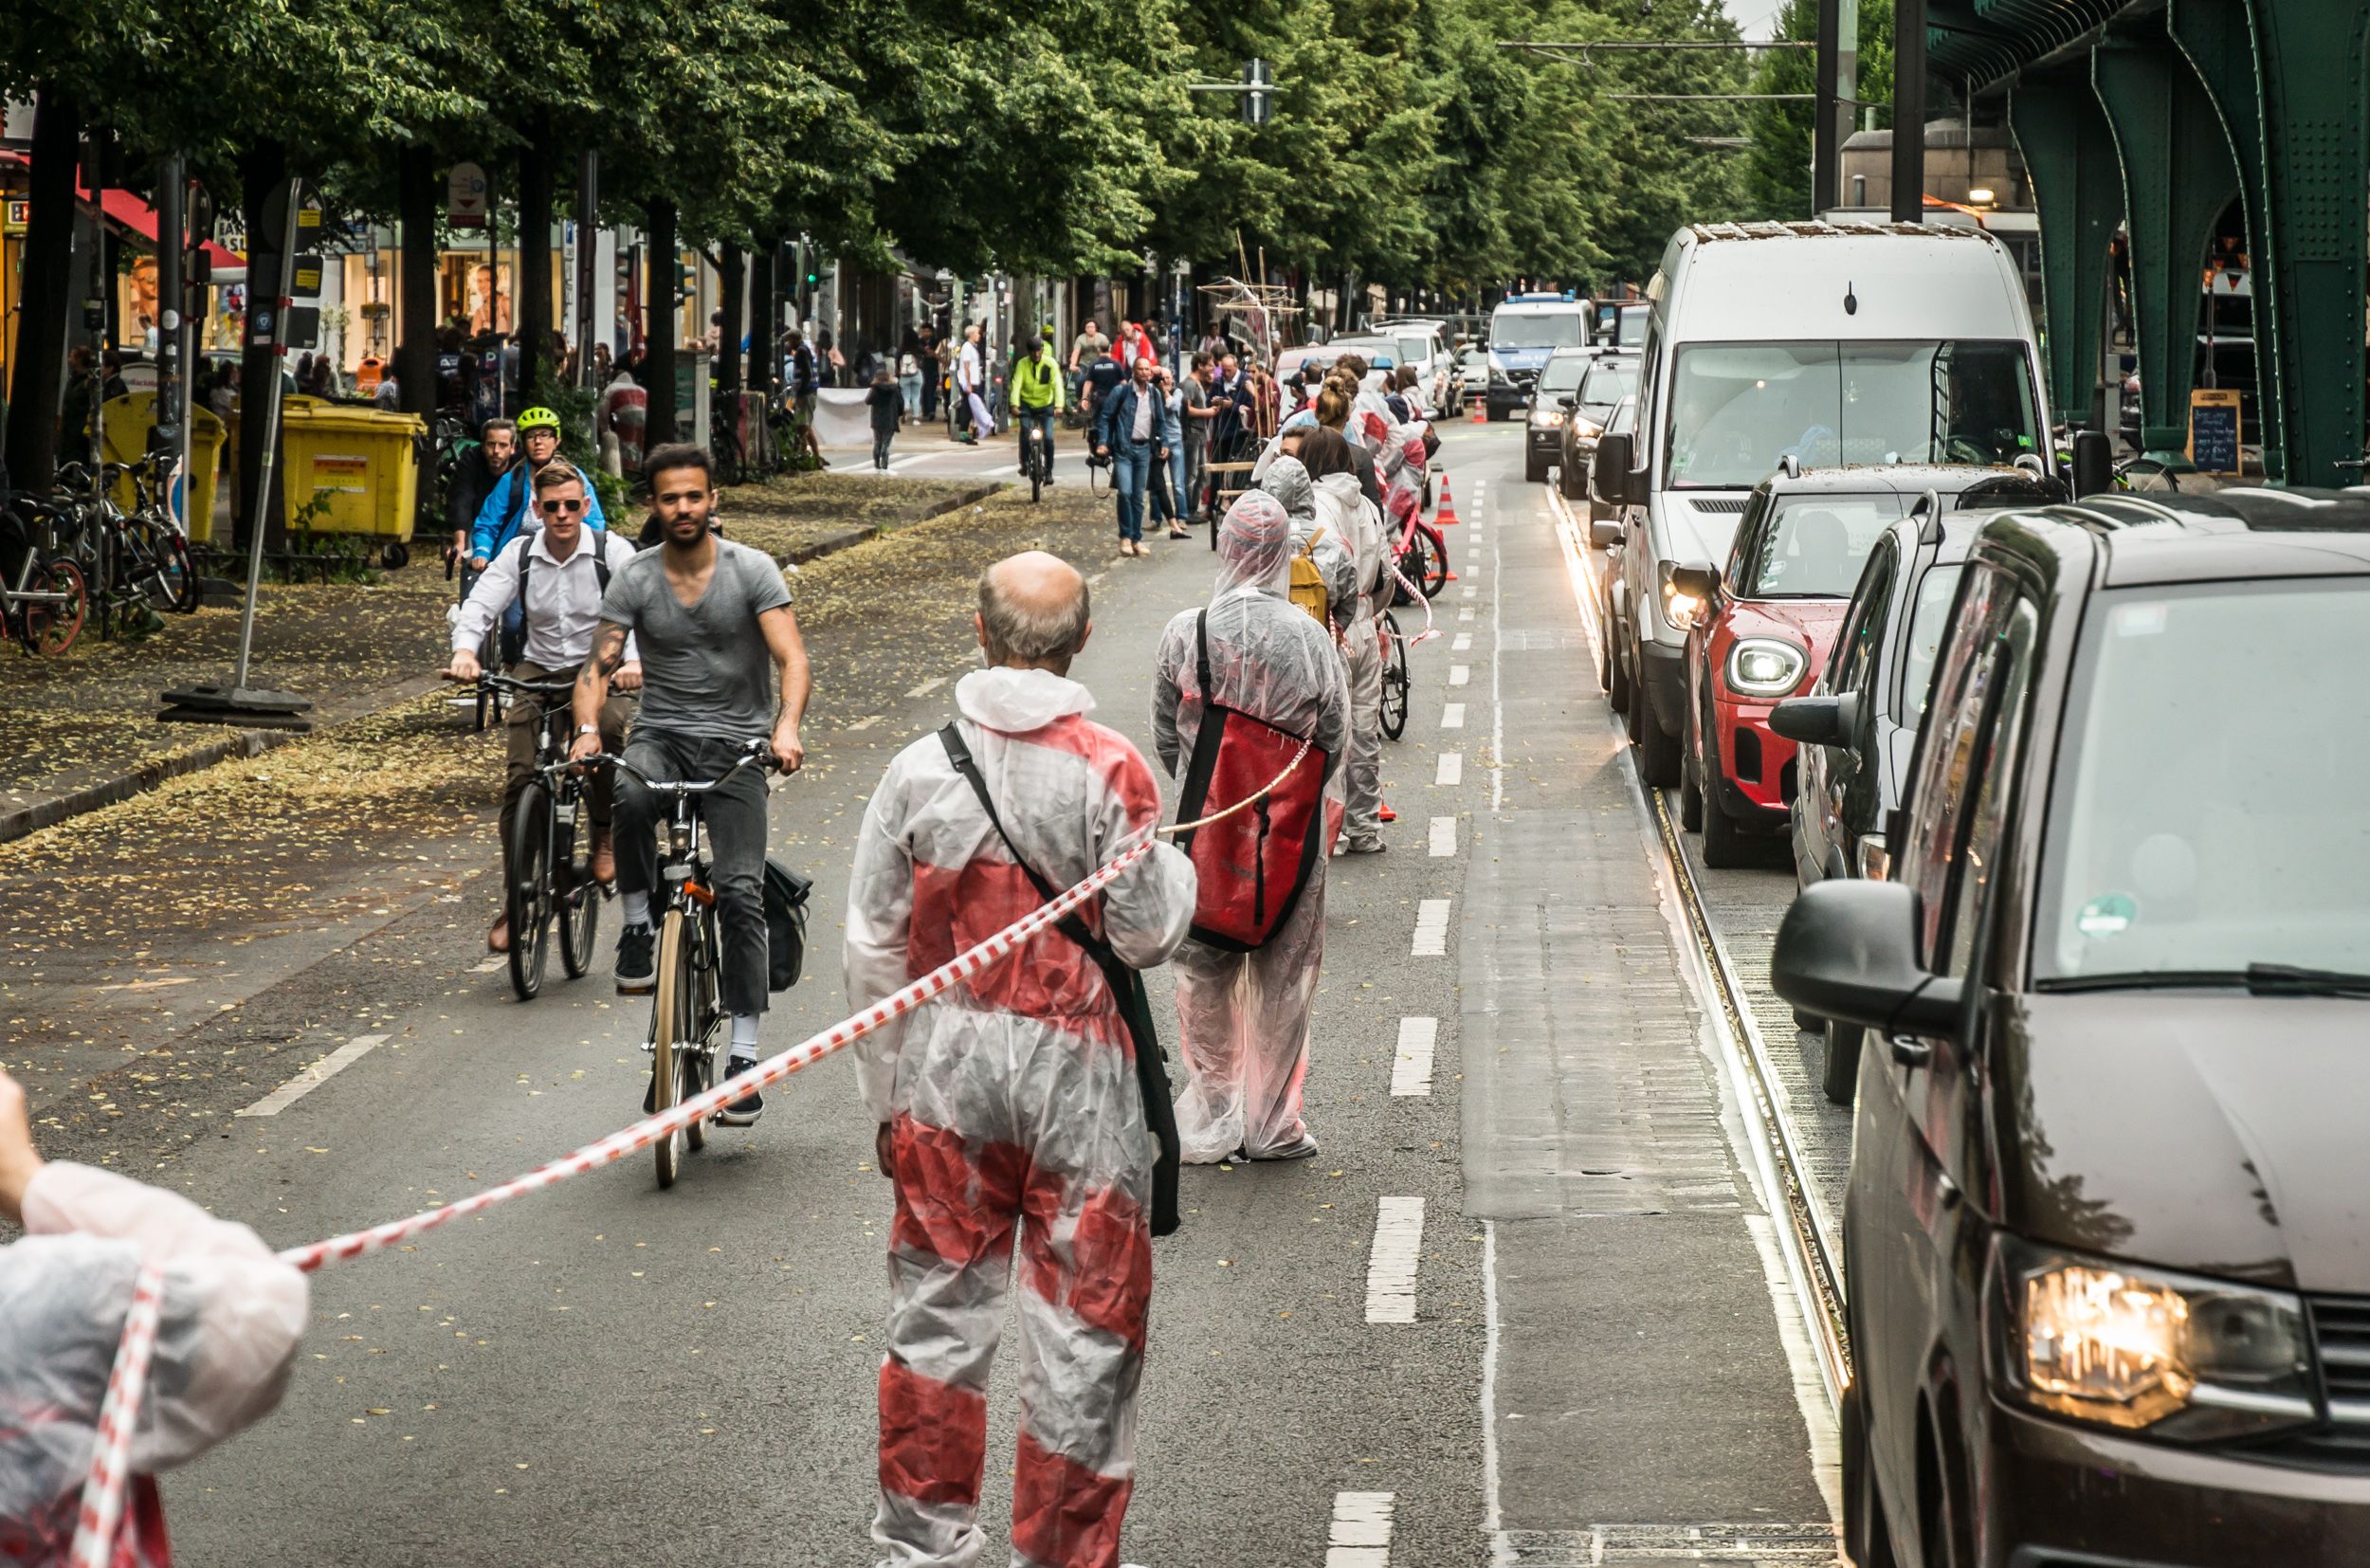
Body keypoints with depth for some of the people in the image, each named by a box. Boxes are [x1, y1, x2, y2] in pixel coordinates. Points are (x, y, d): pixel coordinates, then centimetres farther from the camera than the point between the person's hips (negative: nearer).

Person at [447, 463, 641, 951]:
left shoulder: (612, 552, -9)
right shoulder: (519, 554, -2)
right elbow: (480, 603, -12)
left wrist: (634, 659, -43)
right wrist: (464, 650, -35)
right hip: (536, 670, 2)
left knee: (608, 725, -36)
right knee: (521, 778, -12)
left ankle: (604, 836, -11)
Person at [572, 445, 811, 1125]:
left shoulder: (752, 570, -4)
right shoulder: (634, 581, 1)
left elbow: (792, 659, -12)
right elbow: (598, 666, -4)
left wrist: (785, 729, -31)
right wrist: (588, 730, -25)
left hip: (737, 743, -1)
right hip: (662, 737, 1)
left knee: (739, 891, -14)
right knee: (629, 797, -37)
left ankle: (745, 1053, -9)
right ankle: (638, 925, -14)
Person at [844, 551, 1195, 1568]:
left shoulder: (919, 770, -3)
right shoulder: (1110, 771, -12)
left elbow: (875, 950, 2)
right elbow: (1148, 933, -8)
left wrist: (886, 1096, 12)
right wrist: (1172, 862, 13)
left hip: (944, 1069, 3)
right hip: (1076, 1071, -3)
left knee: (937, 1315, 13)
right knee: (1081, 1332, 8)